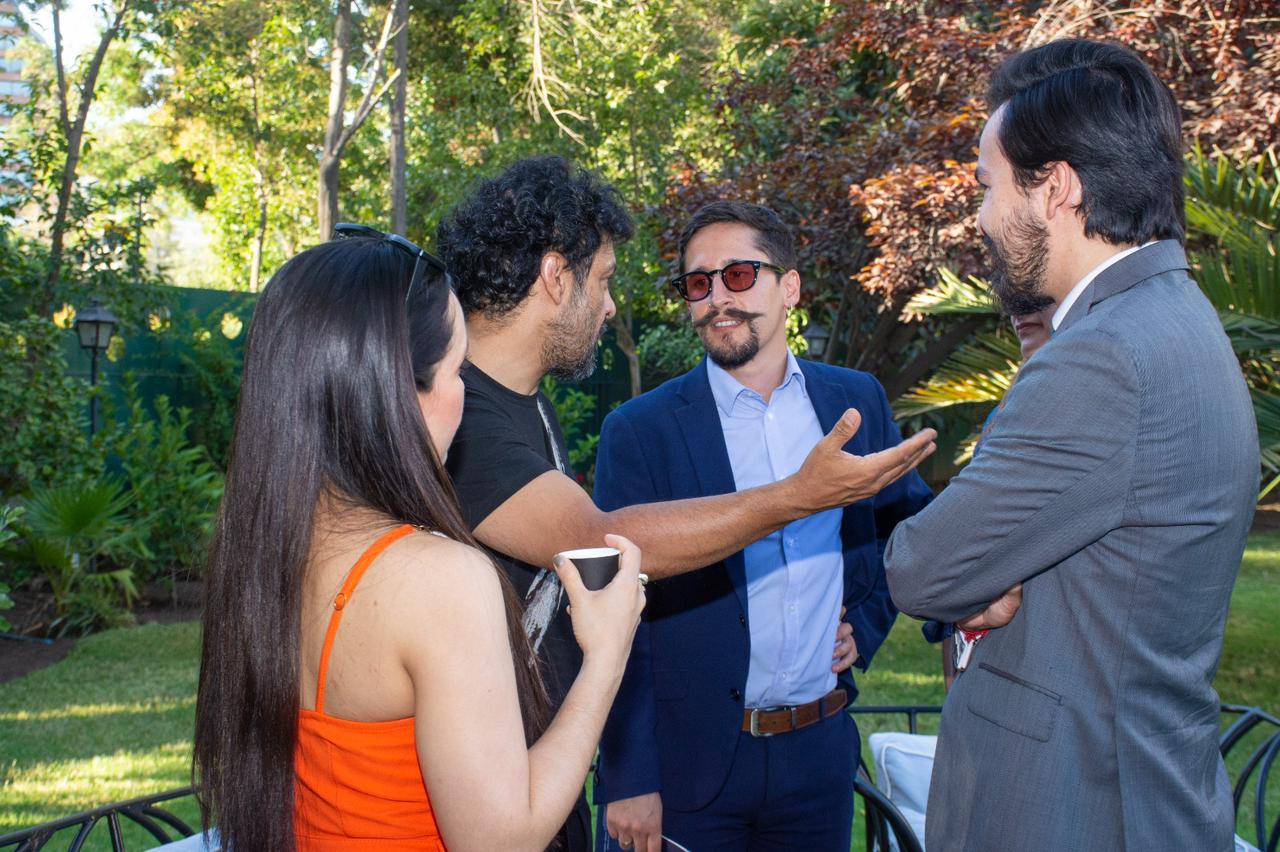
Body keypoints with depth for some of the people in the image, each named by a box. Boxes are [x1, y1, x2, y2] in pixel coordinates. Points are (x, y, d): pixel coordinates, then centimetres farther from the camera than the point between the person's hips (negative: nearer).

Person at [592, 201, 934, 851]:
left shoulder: (857, 401, 2)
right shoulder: (639, 430, -8)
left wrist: (865, 627, 4)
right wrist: (628, 779, -11)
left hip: (820, 750, 3)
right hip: (687, 766, -3)